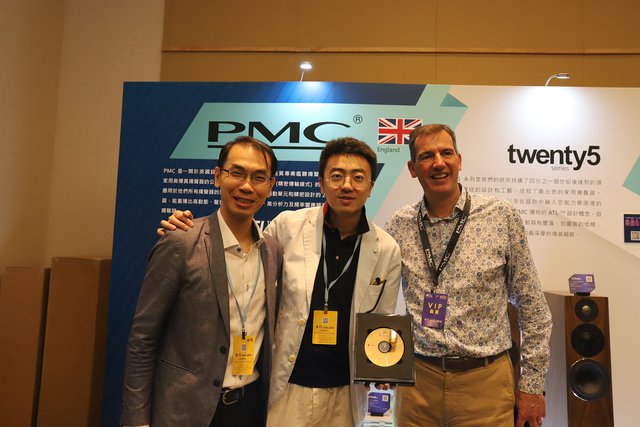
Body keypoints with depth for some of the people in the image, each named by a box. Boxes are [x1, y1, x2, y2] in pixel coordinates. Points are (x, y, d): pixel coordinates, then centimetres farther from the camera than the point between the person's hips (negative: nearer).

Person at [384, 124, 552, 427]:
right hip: (417, 379, 2)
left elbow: (532, 306, -1)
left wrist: (532, 384, 1)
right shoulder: (399, 225, -2)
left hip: (486, 381, -1)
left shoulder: (502, 217, -7)